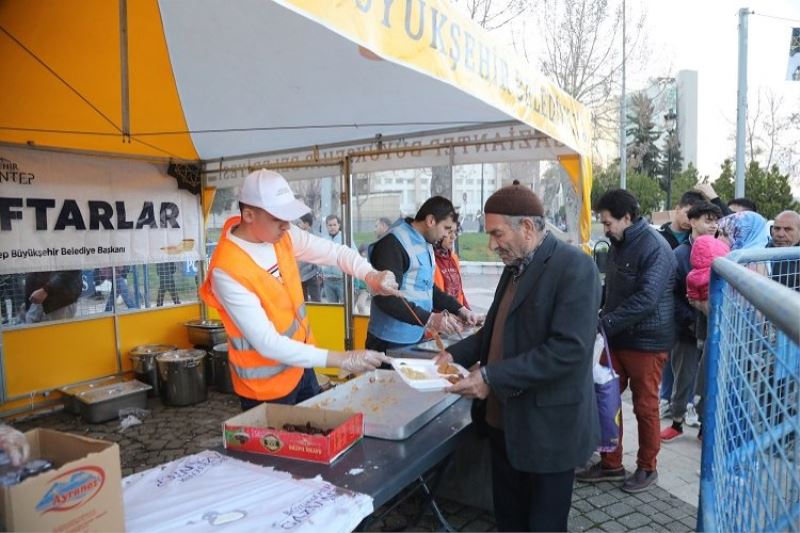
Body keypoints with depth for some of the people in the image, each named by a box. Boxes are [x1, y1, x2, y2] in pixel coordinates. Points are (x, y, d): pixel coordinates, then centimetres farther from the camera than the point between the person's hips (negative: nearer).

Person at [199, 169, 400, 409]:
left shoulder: (282, 234, -9)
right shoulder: (227, 270, -29)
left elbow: (334, 251, -1)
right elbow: (267, 343, -29)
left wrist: (370, 275, -23)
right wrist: (342, 360, -31)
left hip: (299, 364, 7)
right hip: (265, 385, -7)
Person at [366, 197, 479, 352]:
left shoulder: (425, 245, 13)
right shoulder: (393, 244, -18)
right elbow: (386, 297, -26)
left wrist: (459, 309, 11)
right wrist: (429, 318, -31)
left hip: (416, 338, 9)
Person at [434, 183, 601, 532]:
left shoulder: (574, 267, -18)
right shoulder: (516, 267, 10)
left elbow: (569, 349, -26)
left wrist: (492, 378, -26)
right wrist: (456, 354, 3)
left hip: (547, 427, -8)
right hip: (504, 420, 8)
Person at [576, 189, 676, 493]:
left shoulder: (654, 248, -17)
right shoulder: (618, 245, 11)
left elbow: (646, 299, -25)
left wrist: (605, 323, -24)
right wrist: (603, 320, 4)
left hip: (646, 342, -8)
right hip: (616, 338, 8)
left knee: (645, 408, 6)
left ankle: (647, 468, 25)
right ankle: (610, 464, 25)